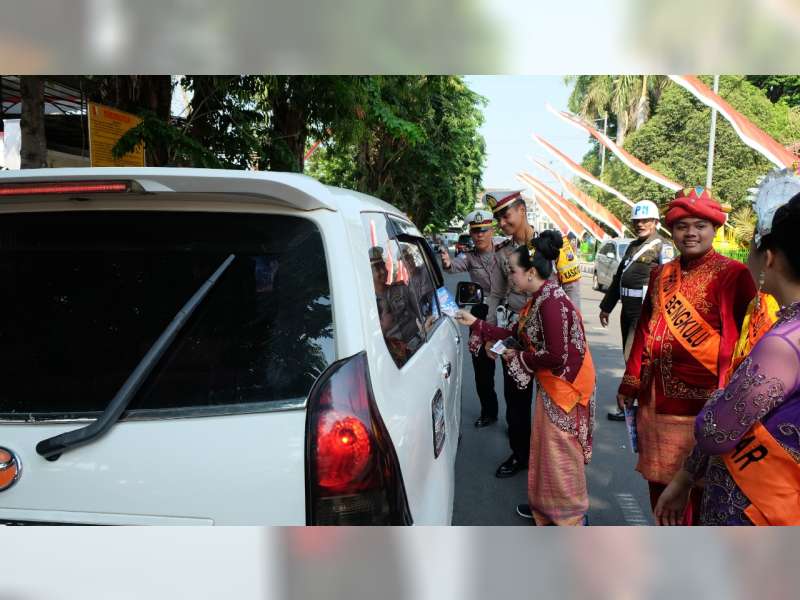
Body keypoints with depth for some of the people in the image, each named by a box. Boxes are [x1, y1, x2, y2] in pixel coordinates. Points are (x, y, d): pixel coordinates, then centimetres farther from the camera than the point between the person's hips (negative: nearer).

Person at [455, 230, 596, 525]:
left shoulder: (552, 302, -25)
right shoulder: (538, 299, 6)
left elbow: (556, 356, -28)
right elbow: (517, 334, 11)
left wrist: (518, 358, -14)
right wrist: (475, 324, 11)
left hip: (564, 384, -10)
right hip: (551, 383, 10)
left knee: (561, 451, 6)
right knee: (546, 446, 21)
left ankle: (572, 515, 26)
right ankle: (546, 504, 40)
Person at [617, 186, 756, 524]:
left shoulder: (732, 276, -7)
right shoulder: (661, 276, 10)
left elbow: (741, 341, -9)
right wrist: (631, 382, 13)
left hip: (700, 400, -6)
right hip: (656, 398, 6)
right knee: (659, 475, 17)